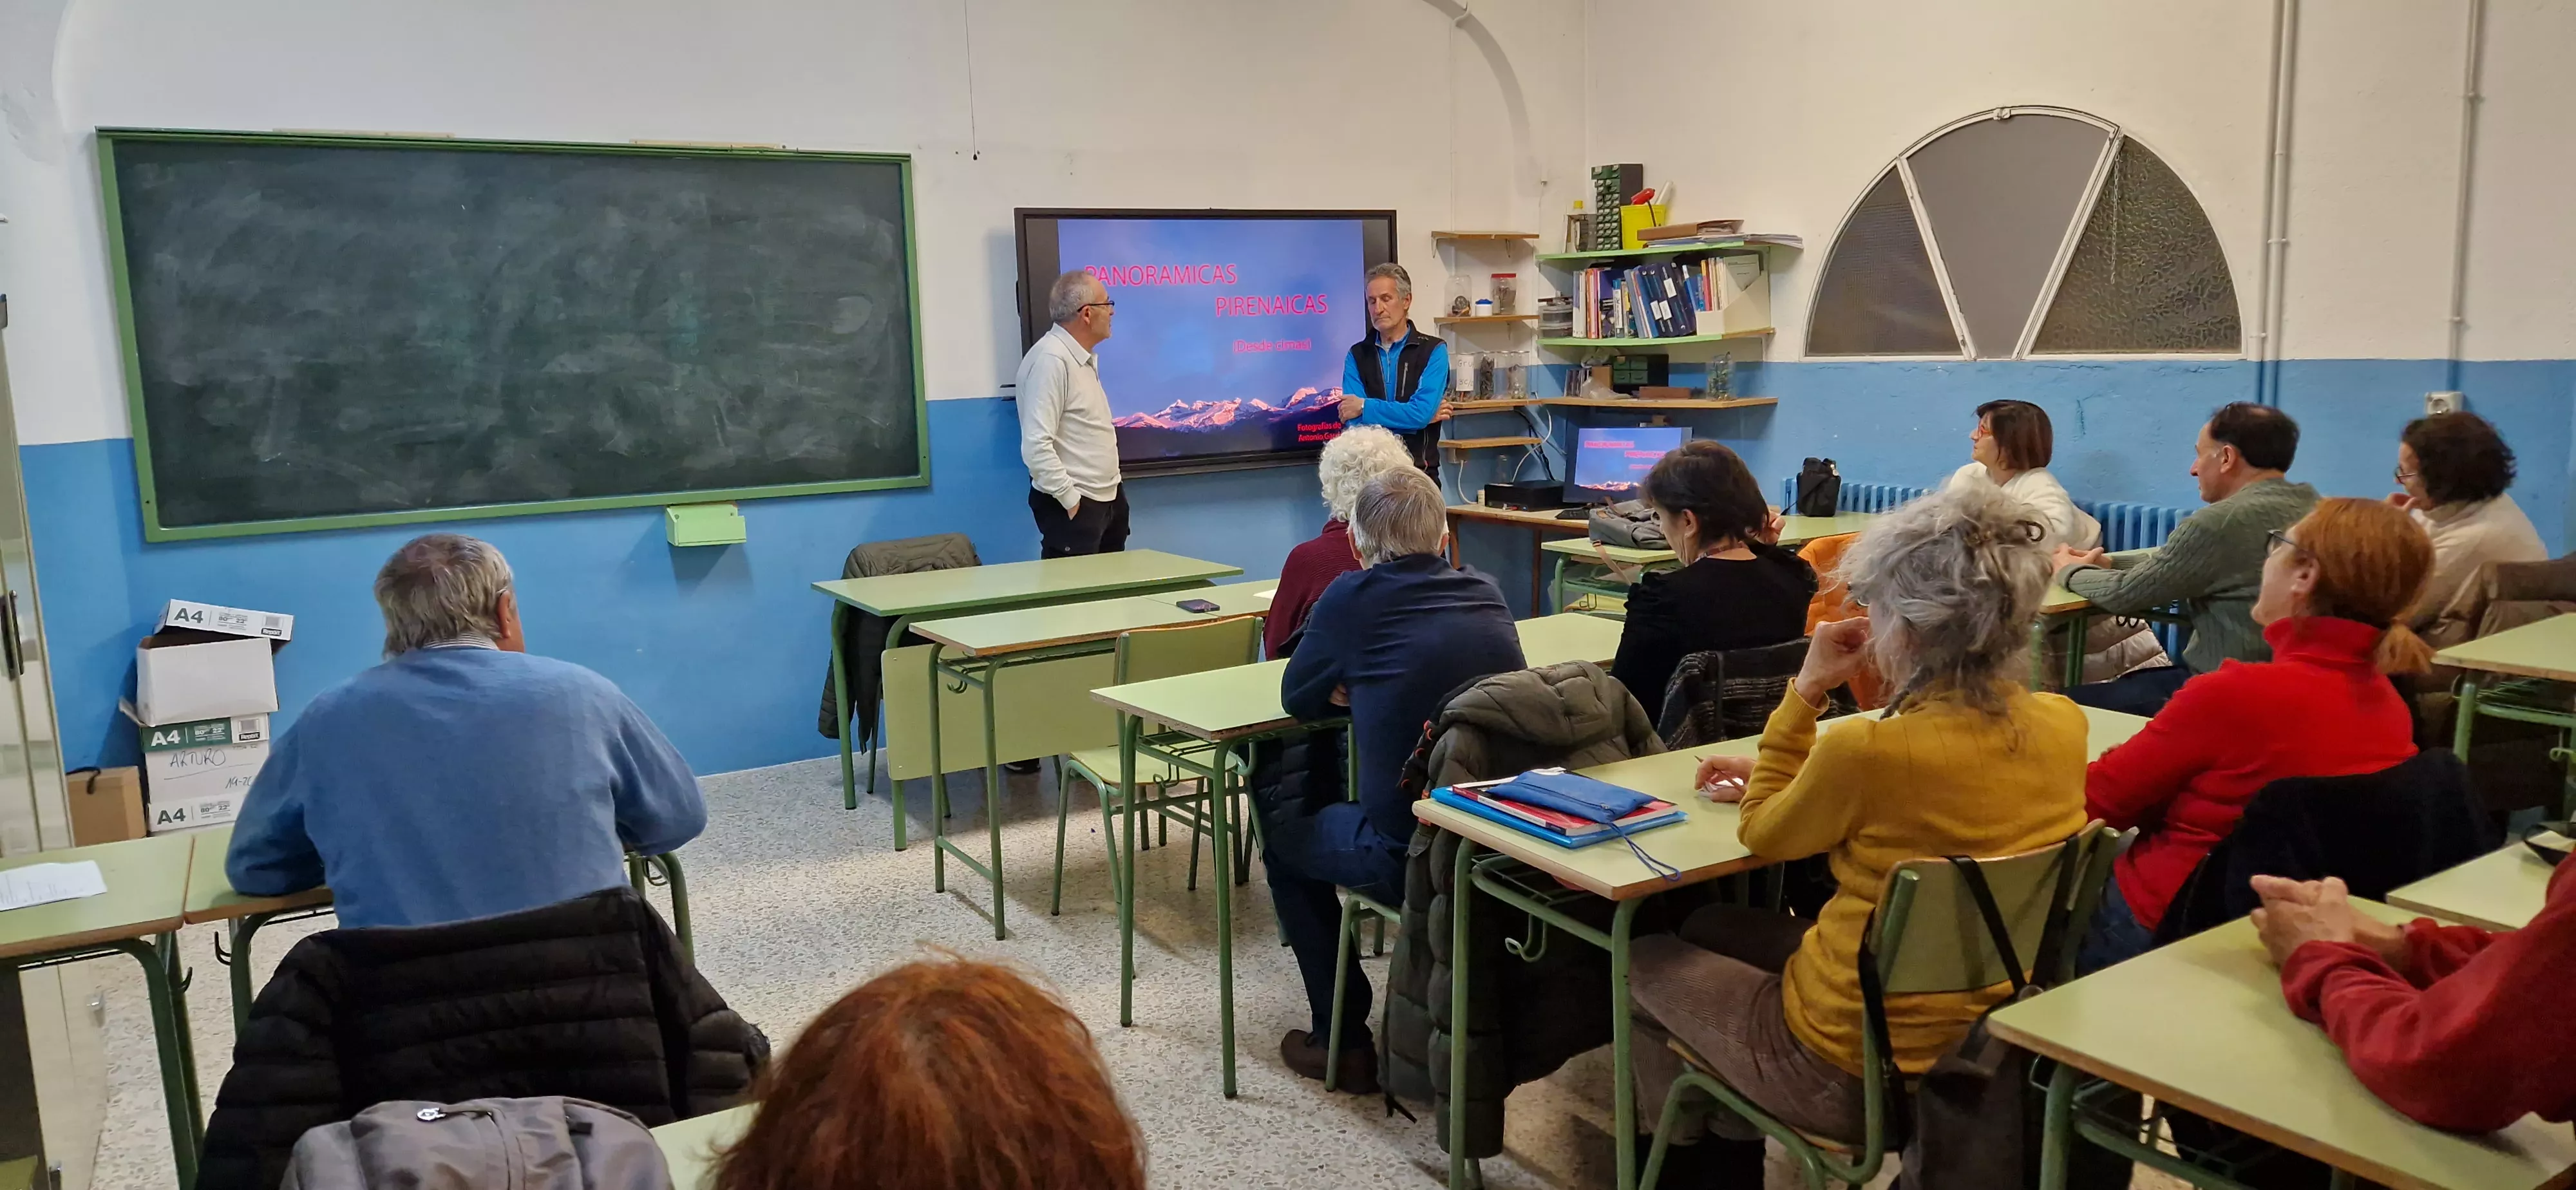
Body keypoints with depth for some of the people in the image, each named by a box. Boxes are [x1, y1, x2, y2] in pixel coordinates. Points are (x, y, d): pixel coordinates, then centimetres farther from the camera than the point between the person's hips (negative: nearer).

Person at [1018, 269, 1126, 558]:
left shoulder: (1084, 358, 12)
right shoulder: (1051, 360, -19)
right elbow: (1036, 446, -25)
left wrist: (1111, 488, 16)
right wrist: (1071, 499, -21)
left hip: (1108, 499, 10)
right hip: (1075, 506, -9)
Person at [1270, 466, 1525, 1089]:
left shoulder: (1354, 597, -8)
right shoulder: (1487, 594, 7)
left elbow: (1297, 699, 6)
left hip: (1407, 857, -6)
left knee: (1282, 834, 24)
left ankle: (1342, 1041, 23)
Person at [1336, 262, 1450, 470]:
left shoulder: (1433, 351, 1)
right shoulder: (1357, 355, 8)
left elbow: (1421, 413, -13)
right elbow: (1354, 421, -4)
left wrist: (1365, 407, -6)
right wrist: (1411, 417, -8)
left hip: (1419, 470, -3)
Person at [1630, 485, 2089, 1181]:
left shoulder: (1870, 751, -29)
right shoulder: (2063, 726, -8)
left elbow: (1763, 834, -8)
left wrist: (1806, 690, -7)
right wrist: (1805, 777, 12)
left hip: (1855, 1077, -7)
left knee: (1650, 961, 21)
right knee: (1714, 927, 28)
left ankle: (1697, 1157, 43)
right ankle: (1734, 1146, 43)